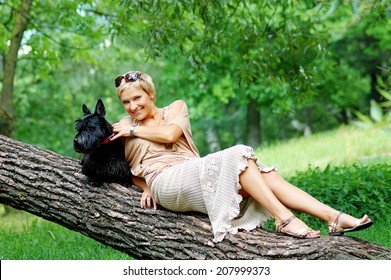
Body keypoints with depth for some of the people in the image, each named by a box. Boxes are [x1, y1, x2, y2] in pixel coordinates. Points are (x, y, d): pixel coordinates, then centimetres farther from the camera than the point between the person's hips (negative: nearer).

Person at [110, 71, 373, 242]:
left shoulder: (175, 108, 17)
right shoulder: (124, 127, 17)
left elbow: (169, 133, -5)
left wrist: (133, 130, 5)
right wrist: (147, 187, 5)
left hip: (194, 174, 4)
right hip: (167, 183, -4)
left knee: (266, 176, -21)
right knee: (237, 155, -28)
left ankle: (334, 217, -30)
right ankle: (284, 219, -37)